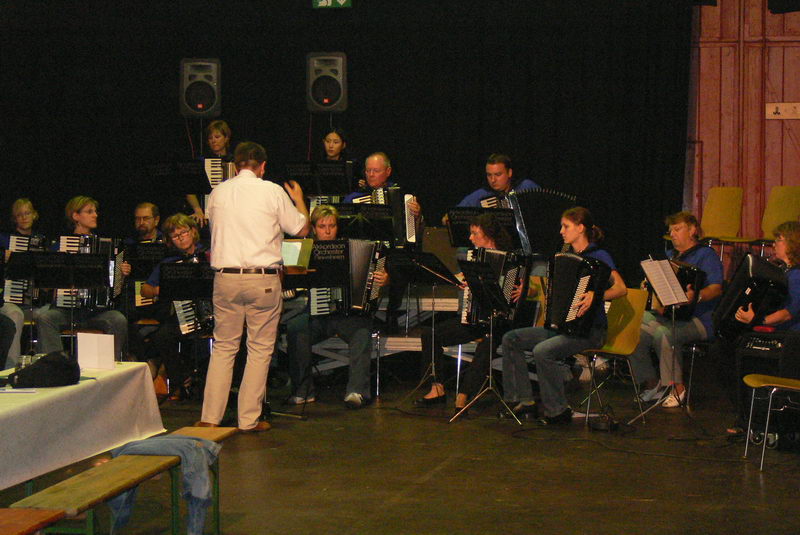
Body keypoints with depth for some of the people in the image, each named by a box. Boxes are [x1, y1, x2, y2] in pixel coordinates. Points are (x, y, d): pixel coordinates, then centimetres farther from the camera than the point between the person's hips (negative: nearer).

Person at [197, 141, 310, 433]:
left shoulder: (218, 193, 6)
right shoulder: (273, 192, -3)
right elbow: (301, 229, 6)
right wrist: (298, 198, 24)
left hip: (225, 277, 3)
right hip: (263, 279, -3)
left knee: (223, 347, 12)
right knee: (260, 349, 6)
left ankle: (210, 416, 10)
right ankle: (250, 419, 7)